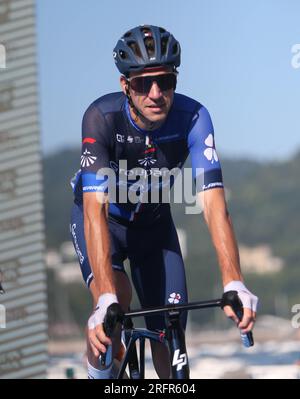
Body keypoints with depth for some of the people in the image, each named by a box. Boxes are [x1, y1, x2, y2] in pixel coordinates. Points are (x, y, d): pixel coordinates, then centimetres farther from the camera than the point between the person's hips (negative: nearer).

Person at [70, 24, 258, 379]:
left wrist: (233, 285, -48)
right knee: (117, 302, -30)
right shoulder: (102, 117, -33)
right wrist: (106, 300, -53)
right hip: (101, 218, -2)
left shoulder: (192, 117, -28)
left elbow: (213, 202, -34)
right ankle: (99, 375, -6)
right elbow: (96, 208, -42)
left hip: (154, 222, 2)